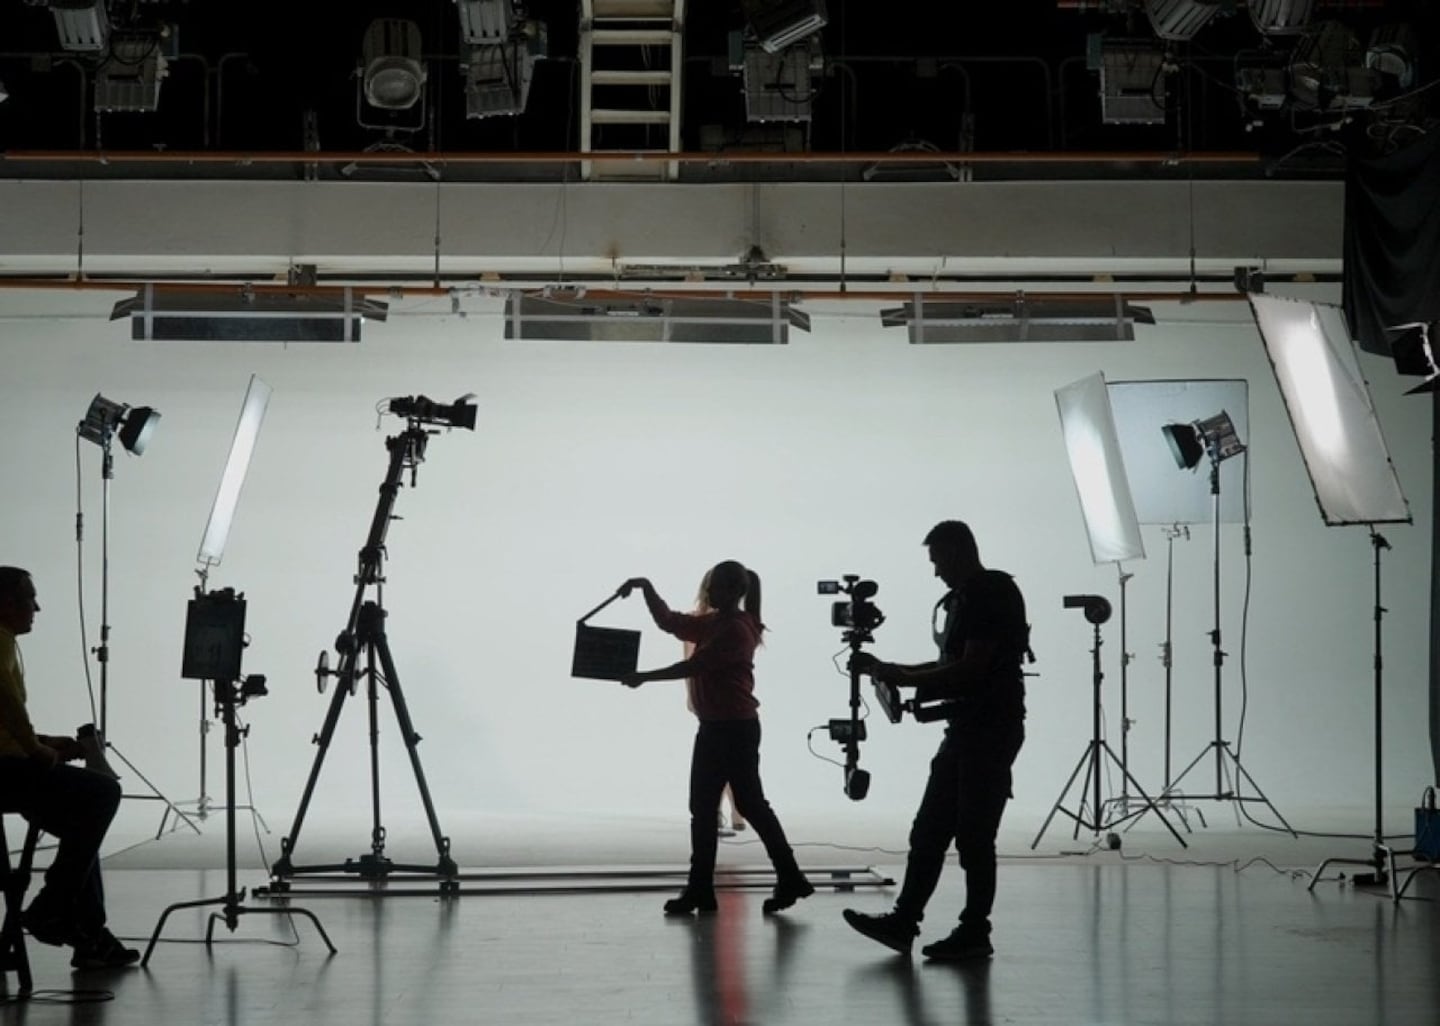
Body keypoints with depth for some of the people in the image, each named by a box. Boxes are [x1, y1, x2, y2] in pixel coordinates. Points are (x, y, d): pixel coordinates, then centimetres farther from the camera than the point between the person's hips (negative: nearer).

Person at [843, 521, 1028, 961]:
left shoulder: (995, 595, -13)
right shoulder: (961, 599, 16)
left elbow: (971, 668, -19)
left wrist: (904, 678, -14)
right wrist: (893, 672, 11)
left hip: (992, 728, -9)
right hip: (965, 726, 9)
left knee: (974, 836, -4)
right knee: (928, 831, 6)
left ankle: (975, 933, 3)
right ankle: (903, 922, 8)